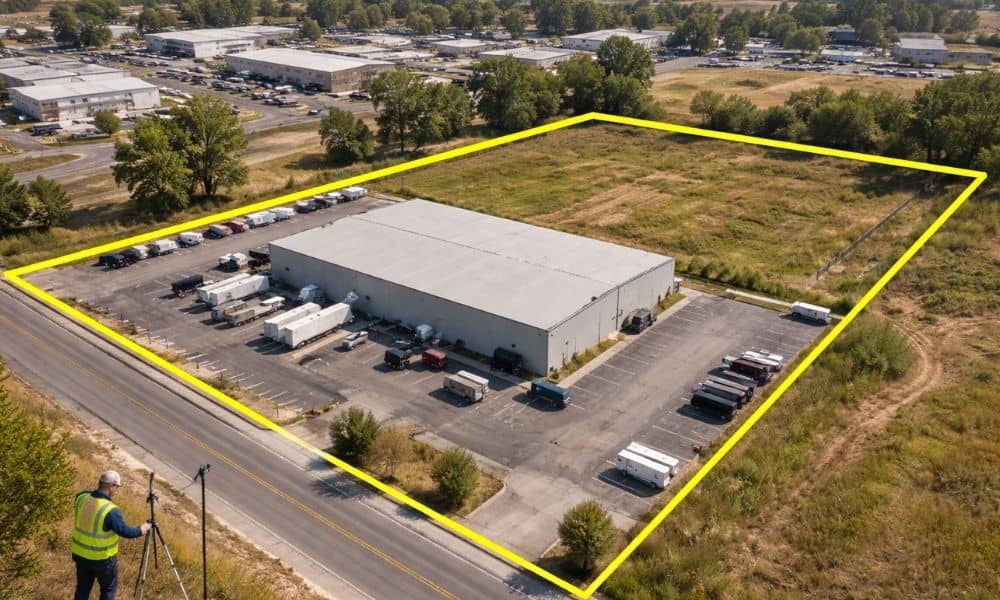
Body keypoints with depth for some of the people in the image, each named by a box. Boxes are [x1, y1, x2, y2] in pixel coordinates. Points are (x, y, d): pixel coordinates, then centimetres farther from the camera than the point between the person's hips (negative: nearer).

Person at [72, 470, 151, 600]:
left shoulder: (81, 498, -10)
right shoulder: (111, 511, -28)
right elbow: (125, 532, -20)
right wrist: (141, 530, -4)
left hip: (80, 554, 6)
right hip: (103, 559, -6)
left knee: (83, 588, 22)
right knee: (108, 589, 16)